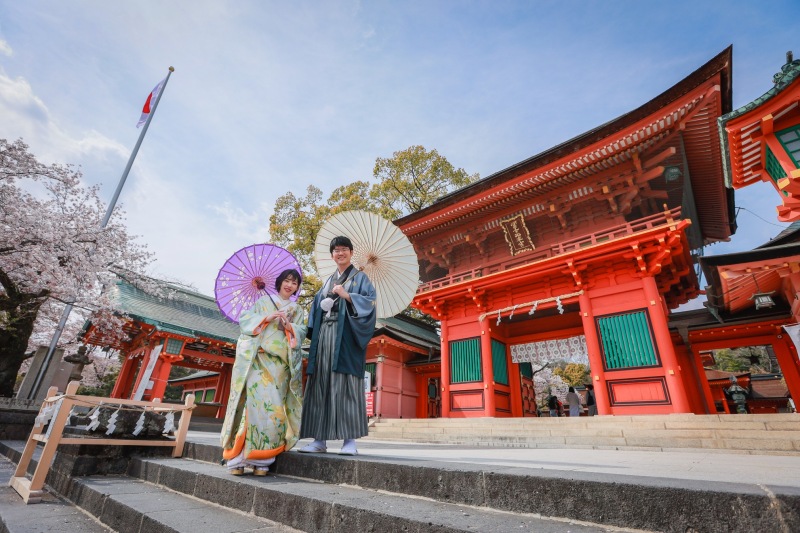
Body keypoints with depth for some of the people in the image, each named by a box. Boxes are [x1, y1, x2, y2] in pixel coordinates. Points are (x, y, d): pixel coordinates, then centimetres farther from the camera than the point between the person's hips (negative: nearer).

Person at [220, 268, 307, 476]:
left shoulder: (297, 310, 19)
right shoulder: (263, 300, 14)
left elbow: (301, 332, 7)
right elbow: (245, 318, 3)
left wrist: (290, 327, -13)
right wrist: (265, 318, -12)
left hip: (279, 362, 2)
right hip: (257, 357, -2)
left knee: (273, 406, -6)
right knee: (252, 401, -11)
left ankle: (261, 459, 1)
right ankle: (238, 457, -4)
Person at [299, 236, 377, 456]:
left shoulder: (360, 277, 8)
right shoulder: (328, 282, 24)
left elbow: (370, 301, -7)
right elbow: (317, 308, 20)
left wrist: (346, 295, -17)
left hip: (346, 336, -5)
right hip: (324, 335, 6)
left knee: (345, 385, -9)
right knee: (321, 385, 1)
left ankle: (350, 440, -5)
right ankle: (320, 439, 7)